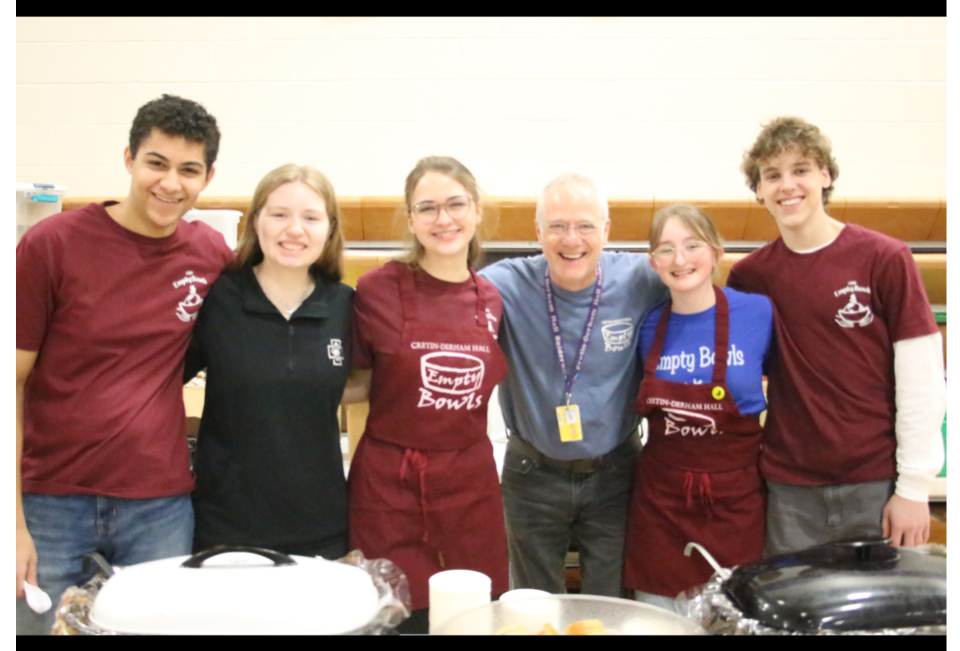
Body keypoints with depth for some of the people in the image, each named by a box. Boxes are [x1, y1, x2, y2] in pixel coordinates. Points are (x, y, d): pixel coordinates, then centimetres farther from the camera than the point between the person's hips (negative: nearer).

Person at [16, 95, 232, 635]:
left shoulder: (213, 254, 0)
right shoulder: (51, 244, -8)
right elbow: (16, 380, -5)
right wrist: (16, 523, -7)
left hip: (161, 507, 2)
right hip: (51, 505, -1)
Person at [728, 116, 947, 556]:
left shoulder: (885, 259, -7)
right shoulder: (749, 276, 0)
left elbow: (921, 380, -7)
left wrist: (914, 487, -7)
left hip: (876, 486, -2)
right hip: (789, 490, 2)